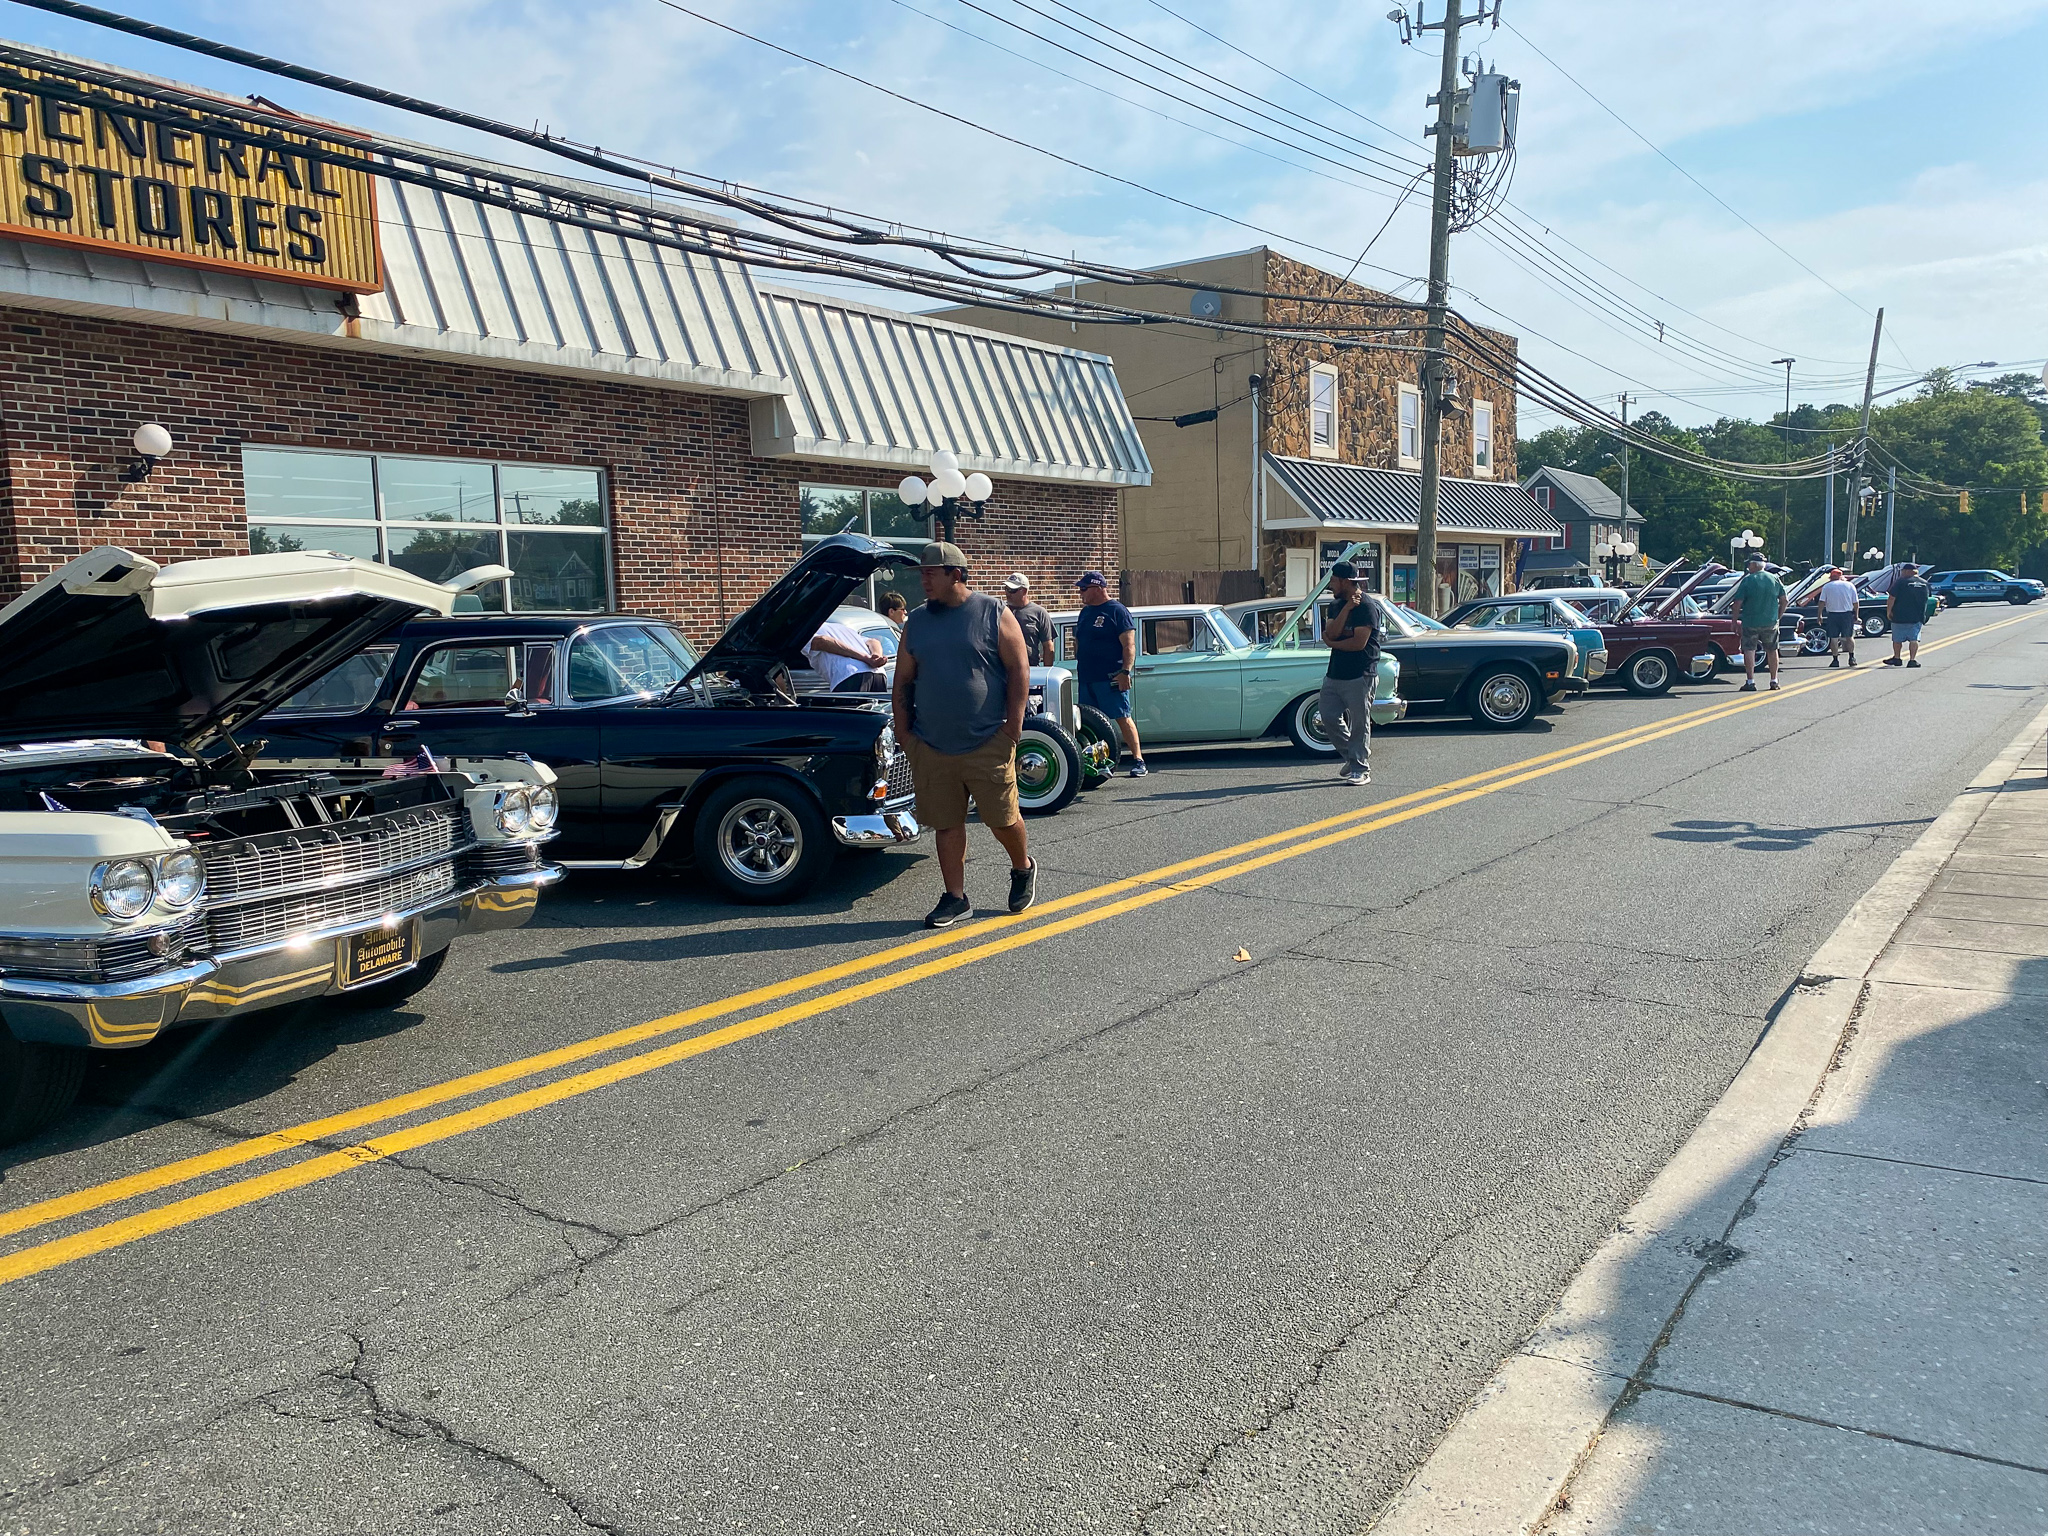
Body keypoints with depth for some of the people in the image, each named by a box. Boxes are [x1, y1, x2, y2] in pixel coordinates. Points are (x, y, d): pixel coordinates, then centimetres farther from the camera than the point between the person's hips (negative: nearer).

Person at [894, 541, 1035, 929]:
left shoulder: (994, 614, -2)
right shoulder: (917, 622, 10)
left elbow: (1019, 671, -4)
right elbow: (903, 681, 14)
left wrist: (1014, 722, -11)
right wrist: (903, 729, 6)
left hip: (988, 743, -4)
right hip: (931, 748, 4)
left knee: (1002, 817, 3)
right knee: (946, 824, 6)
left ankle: (1023, 868, 32)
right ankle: (955, 898, 17)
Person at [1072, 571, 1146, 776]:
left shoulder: (1117, 611, -5)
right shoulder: (1085, 612, 18)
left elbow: (1129, 645, -11)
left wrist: (1125, 671, -20)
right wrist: (1078, 667, 17)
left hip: (1111, 678, -8)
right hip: (1086, 678, 8)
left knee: (1123, 719, -8)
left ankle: (1138, 761, -5)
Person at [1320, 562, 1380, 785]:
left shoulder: (1366, 608, -11)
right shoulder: (1337, 606, 14)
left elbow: (1359, 643, -19)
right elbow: (1330, 633, -4)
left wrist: (1333, 643, -5)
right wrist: (1347, 608, -12)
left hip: (1359, 675, -8)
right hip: (1334, 673, 8)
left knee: (1359, 723, -3)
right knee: (1329, 716, 8)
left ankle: (1361, 769, 3)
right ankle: (1351, 758, 24)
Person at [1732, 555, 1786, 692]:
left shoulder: (1747, 580, -9)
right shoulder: (1775, 579, 4)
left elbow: (1737, 604, -11)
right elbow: (1784, 600, 8)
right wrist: (1778, 616, 18)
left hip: (1750, 622, -4)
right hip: (1771, 623, 4)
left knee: (1749, 650, 1)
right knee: (1772, 650, 14)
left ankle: (1750, 682, -6)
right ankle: (1774, 681, 19)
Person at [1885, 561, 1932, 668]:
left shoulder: (1900, 582, -9)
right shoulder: (1925, 583, 7)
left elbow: (1891, 598, -13)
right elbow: (1929, 597, 21)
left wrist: (1888, 611, -4)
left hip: (1900, 617, -4)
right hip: (1917, 618, 4)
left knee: (1897, 639, 10)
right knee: (1914, 639, 5)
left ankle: (1896, 658, 18)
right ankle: (1913, 660, -2)